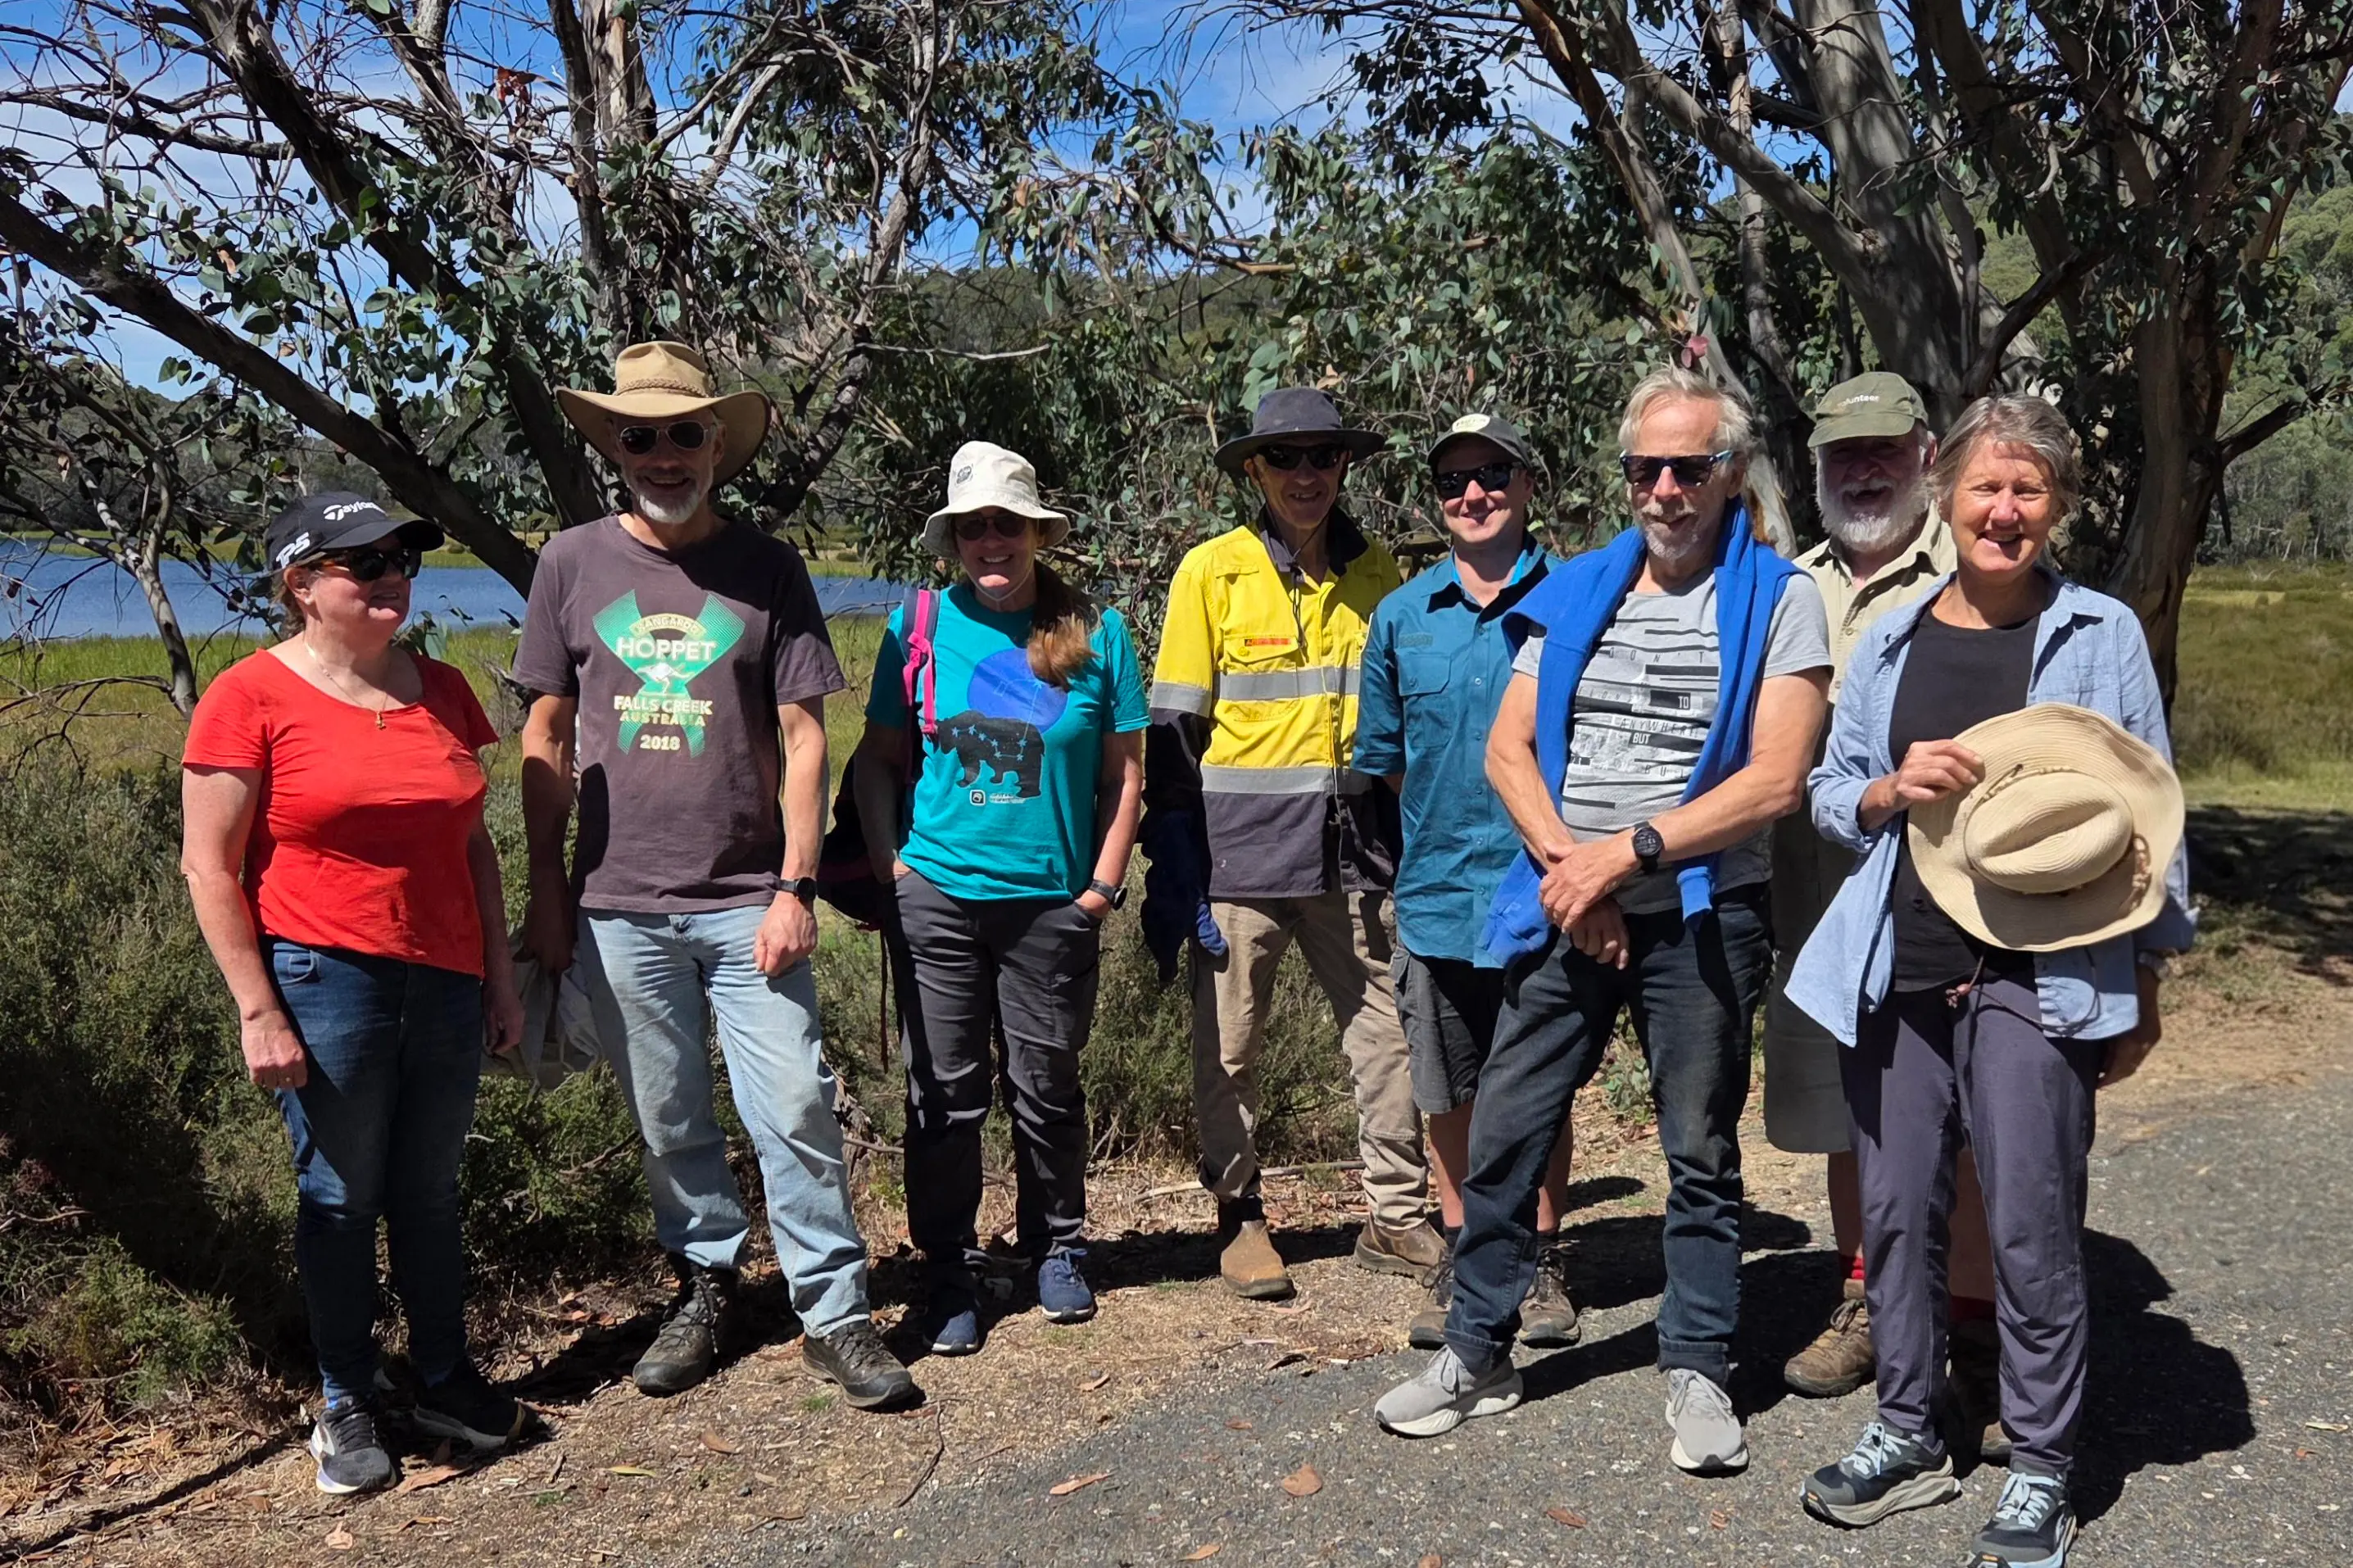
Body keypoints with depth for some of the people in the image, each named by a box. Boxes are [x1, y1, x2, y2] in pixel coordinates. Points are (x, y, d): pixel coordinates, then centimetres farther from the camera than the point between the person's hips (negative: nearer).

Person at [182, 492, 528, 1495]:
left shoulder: (441, 689, 9)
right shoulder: (252, 697, -6)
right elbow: (209, 865, -7)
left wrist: (500, 979, 13)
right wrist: (257, 1009, -10)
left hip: (445, 984, 4)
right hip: (325, 984, -4)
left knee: (429, 1193, 14)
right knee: (339, 1197, 7)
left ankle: (446, 1381, 28)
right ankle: (346, 1407, 22)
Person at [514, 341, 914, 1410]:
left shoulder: (767, 569, 2)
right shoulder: (573, 564, 5)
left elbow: (802, 737, 0)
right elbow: (546, 740, 8)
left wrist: (794, 886, -7)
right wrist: (546, 891, 5)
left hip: (748, 902, -1)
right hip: (619, 906, 1)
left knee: (796, 1111, -2)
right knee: (669, 1124, 11)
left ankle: (835, 1313, 11)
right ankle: (705, 1291, 30)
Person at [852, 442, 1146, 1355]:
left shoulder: (1096, 632, 1)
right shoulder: (921, 626, 2)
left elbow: (1124, 774, 4)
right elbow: (878, 759, 8)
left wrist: (1103, 887, -2)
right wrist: (890, 864, -2)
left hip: (1054, 903, 0)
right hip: (936, 898, 0)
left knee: (1046, 1089, 11)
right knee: (945, 1092, 5)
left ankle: (1057, 1249, 31)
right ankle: (948, 1273, 19)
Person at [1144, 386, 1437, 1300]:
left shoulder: (1377, 577, 8)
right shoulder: (1212, 572, -2)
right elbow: (1173, 729, -3)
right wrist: (1173, 866, -7)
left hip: (1348, 848, 3)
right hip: (1238, 847, -3)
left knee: (1387, 1032, 5)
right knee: (1228, 1047, 6)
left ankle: (1396, 1217, 20)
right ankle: (1238, 1217, 23)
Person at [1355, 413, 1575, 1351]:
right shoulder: (1401, 616, 7)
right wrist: (1442, 830, 9)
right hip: (1437, 894, 3)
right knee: (1449, 1095, 11)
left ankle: (1541, 1264, 24)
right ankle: (1460, 1261, 26)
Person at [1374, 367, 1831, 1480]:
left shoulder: (1777, 599, -3)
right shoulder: (1577, 590, 8)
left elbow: (1776, 779, -12)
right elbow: (1507, 747, 5)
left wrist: (1627, 852, -16)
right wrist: (1567, 865, -10)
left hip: (1700, 915, -3)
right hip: (1565, 912, 3)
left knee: (1701, 1154, 8)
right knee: (1504, 1133, 5)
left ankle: (1697, 1369, 23)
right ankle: (1477, 1351, 20)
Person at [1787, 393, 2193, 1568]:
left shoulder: (2103, 635, 2)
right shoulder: (1890, 642, 10)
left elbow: (2146, 815, 4)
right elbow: (1828, 795, 15)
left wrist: (2147, 987, 3)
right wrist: (1893, 787, -8)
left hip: (2038, 977, -3)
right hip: (1896, 974, 4)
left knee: (2031, 1227, -1)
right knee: (1896, 1210, 9)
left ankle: (2041, 1473, 16)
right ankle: (1908, 1432, 27)